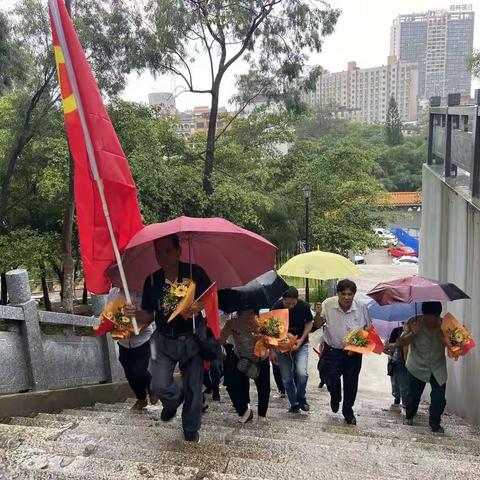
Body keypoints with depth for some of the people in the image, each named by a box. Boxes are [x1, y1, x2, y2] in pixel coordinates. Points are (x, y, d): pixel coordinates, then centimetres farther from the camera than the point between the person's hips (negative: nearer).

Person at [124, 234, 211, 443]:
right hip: (164, 340, 2)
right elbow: (148, 316, 4)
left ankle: (191, 429, 30)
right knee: (160, 385, -10)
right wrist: (136, 313, -19)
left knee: (193, 387, 6)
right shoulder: (152, 281, 0)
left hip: (192, 338, -1)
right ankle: (174, 400, 27)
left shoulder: (195, 273, -8)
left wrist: (197, 308, -28)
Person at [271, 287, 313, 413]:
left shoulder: (304, 306, -17)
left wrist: (301, 340, -12)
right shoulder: (276, 307, -17)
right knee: (286, 378, 3)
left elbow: (309, 322, 0)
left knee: (302, 373, -17)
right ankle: (294, 403, 24)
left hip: (300, 343, -1)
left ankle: (301, 398, 10)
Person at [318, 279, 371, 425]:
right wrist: (318, 315, -24)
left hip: (353, 352, 1)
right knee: (331, 381, -1)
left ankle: (348, 411, 36)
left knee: (351, 383, 11)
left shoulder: (361, 308, -11)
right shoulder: (328, 304, -13)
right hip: (332, 351, -1)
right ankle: (335, 398, 36)